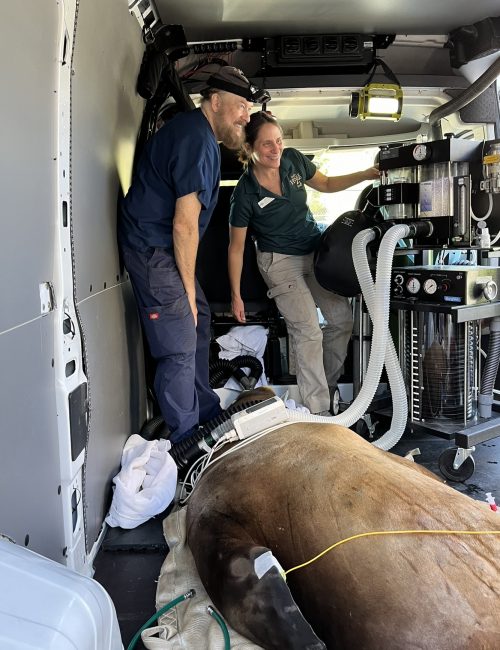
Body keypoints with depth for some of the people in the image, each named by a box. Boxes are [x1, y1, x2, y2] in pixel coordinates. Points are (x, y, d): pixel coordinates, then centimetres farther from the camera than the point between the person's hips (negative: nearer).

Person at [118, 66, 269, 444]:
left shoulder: (199, 133, 14)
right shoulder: (197, 142, -19)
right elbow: (185, 224, -22)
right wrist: (188, 287, -14)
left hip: (164, 245, 11)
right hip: (153, 249, -11)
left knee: (198, 323, 18)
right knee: (180, 348, -8)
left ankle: (207, 412, 33)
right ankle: (186, 440, 6)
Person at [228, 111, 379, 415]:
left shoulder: (293, 159, -8)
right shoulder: (245, 193, -20)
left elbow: (325, 184, 11)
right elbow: (236, 247, -11)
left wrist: (364, 175, -2)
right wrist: (236, 295, -9)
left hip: (316, 250, 6)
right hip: (281, 261, -6)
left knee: (343, 319, 6)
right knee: (309, 332, -14)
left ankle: (328, 383, 28)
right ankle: (319, 410, -3)